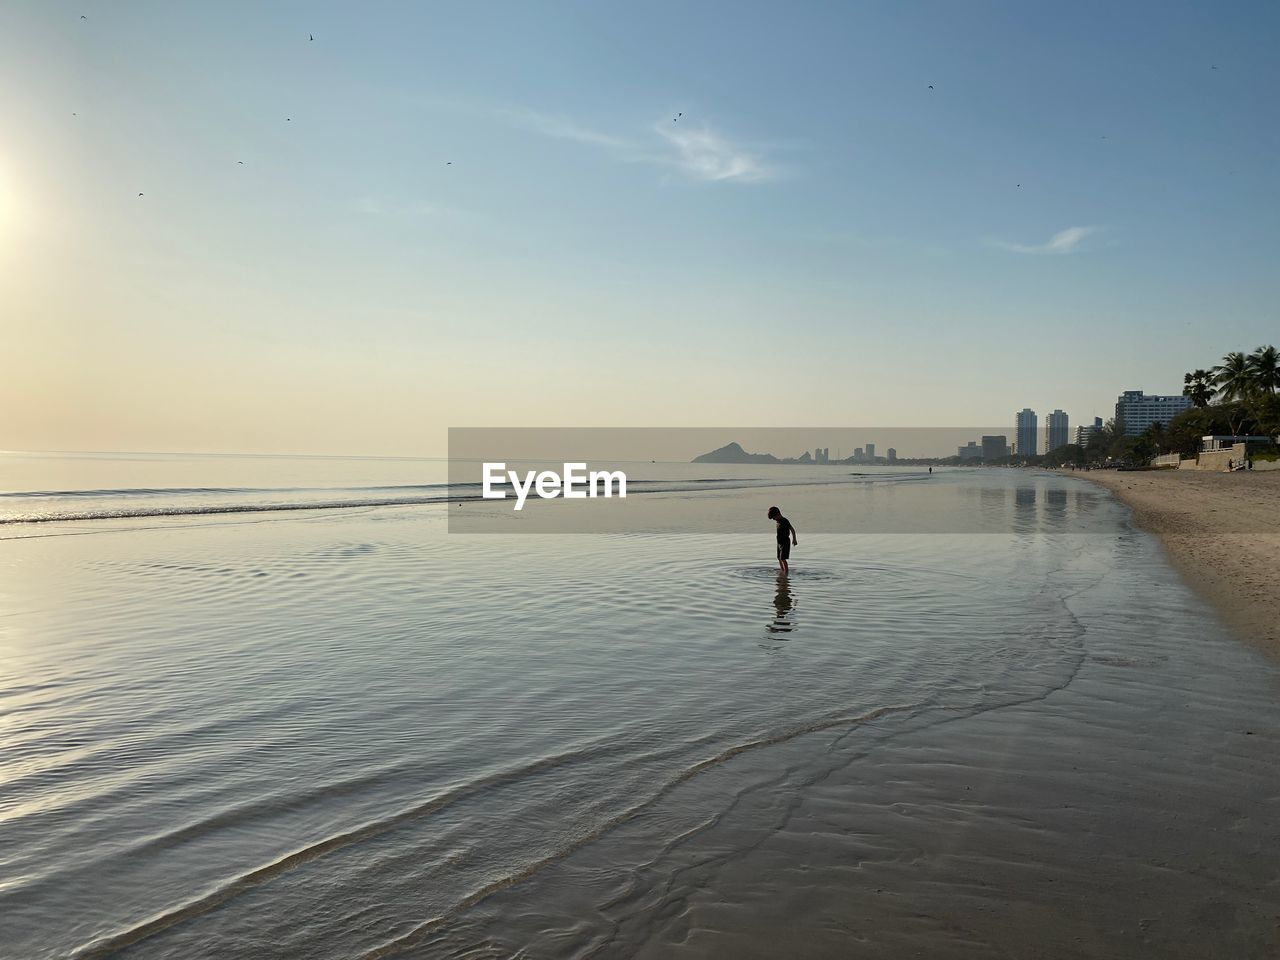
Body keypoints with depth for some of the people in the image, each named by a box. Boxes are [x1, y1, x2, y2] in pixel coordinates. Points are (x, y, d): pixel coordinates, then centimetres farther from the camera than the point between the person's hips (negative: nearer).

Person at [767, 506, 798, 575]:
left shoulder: (784, 521, -17)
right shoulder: (778, 521, 9)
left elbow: (792, 529, -18)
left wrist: (794, 539, -18)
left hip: (785, 542, -9)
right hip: (780, 542, 9)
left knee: (783, 558, -12)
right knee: (779, 558, 13)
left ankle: (786, 572, -9)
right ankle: (782, 571, 23)